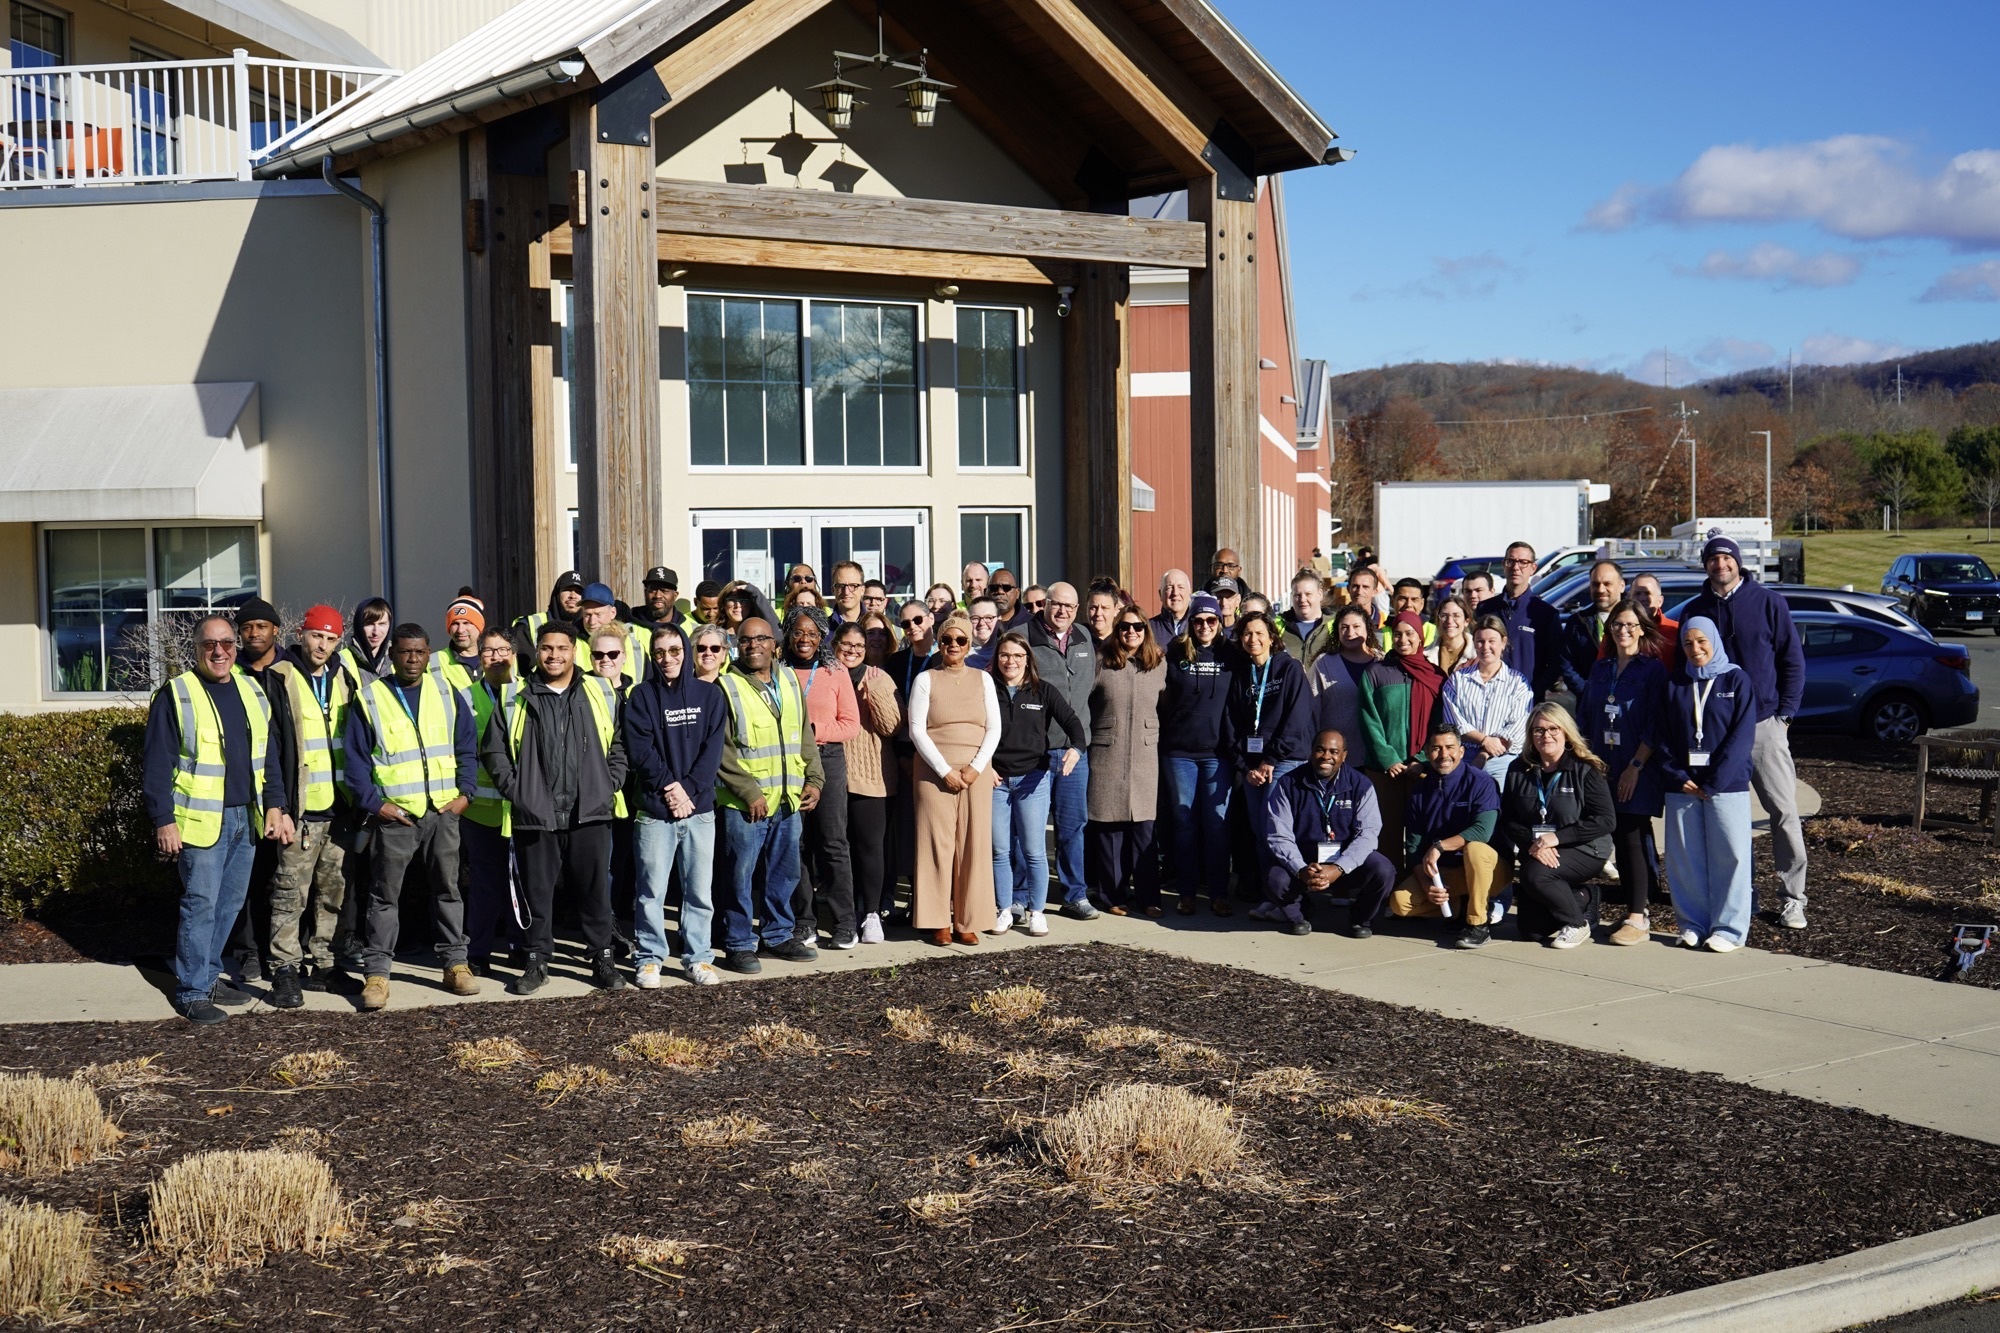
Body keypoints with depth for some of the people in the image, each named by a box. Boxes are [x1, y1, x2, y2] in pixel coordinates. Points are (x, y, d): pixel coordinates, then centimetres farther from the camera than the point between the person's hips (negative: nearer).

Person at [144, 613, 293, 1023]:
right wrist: (163, 821, -13)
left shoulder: (252, 691, 12)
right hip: (201, 820, -6)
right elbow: (158, 764, -9)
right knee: (201, 904, -4)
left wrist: (275, 805, 9)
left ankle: (208, 976, 25)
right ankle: (192, 992, 4)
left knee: (231, 902, 12)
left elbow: (268, 755, 16)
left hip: (246, 817, 6)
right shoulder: (176, 695, -7)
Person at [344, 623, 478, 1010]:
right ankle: (375, 973, 5)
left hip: (442, 811, 2)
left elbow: (466, 749, 10)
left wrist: (464, 792, -1)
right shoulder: (369, 698, 0)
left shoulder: (447, 693, 7)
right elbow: (355, 756, -1)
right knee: (384, 895, 2)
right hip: (394, 814, -2)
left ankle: (455, 963, 18)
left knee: (448, 887, 10)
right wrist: (373, 802, -9)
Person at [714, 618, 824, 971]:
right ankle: (738, 945, 10)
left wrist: (813, 779, 6)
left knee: (784, 872, 14)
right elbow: (721, 752, -11)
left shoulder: (790, 680, 11)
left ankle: (778, 935, 28)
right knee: (742, 875, 0)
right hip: (744, 804, -6)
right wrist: (749, 791, -15)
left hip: (790, 798, 6)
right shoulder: (727, 687, -7)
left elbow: (805, 734, 17)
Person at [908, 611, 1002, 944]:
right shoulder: (926, 679, 4)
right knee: (937, 843, -4)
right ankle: (939, 922, 1)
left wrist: (976, 768, -8)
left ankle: (967, 922, 5)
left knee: (974, 845, 0)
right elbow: (916, 730, -2)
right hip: (935, 771, -2)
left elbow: (994, 728, 6)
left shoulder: (982, 679, 11)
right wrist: (945, 771, -11)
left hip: (977, 772, 2)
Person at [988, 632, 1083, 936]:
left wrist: (1076, 748, -20)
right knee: (1000, 850, 4)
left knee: (1034, 850, -1)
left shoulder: (1042, 692, 6)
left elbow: (1072, 721, 0)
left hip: (1033, 779, 0)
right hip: (995, 779, 0)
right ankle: (1005, 911, 15)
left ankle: (1036, 911, 11)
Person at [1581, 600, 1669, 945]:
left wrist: (1635, 766, -15)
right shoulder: (1600, 668, 13)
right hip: (1604, 768, 5)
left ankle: (1638, 919, -8)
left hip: (1638, 771, -5)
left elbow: (1654, 726, -9)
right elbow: (1585, 717, 15)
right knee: (1619, 839, 6)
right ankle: (1635, 908, 14)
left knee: (1634, 837, -9)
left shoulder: (1653, 670, -4)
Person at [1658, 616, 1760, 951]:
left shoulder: (1738, 681, 1)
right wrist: (1677, 777, -6)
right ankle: (1693, 924, 13)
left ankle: (1729, 928, 2)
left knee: (1730, 855, -3)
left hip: (1727, 784, -3)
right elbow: (1664, 736, 9)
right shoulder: (1675, 684, 12)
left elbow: (1742, 736, -6)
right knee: (1685, 857, 4)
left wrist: (1714, 782, -12)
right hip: (1682, 784, 3)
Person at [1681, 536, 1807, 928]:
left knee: (1783, 810, -6)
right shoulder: (1694, 611, 10)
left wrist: (1785, 713, -3)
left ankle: (1792, 898, -1)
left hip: (1764, 722, -3)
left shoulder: (1767, 602, 3)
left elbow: (1793, 660, 4)